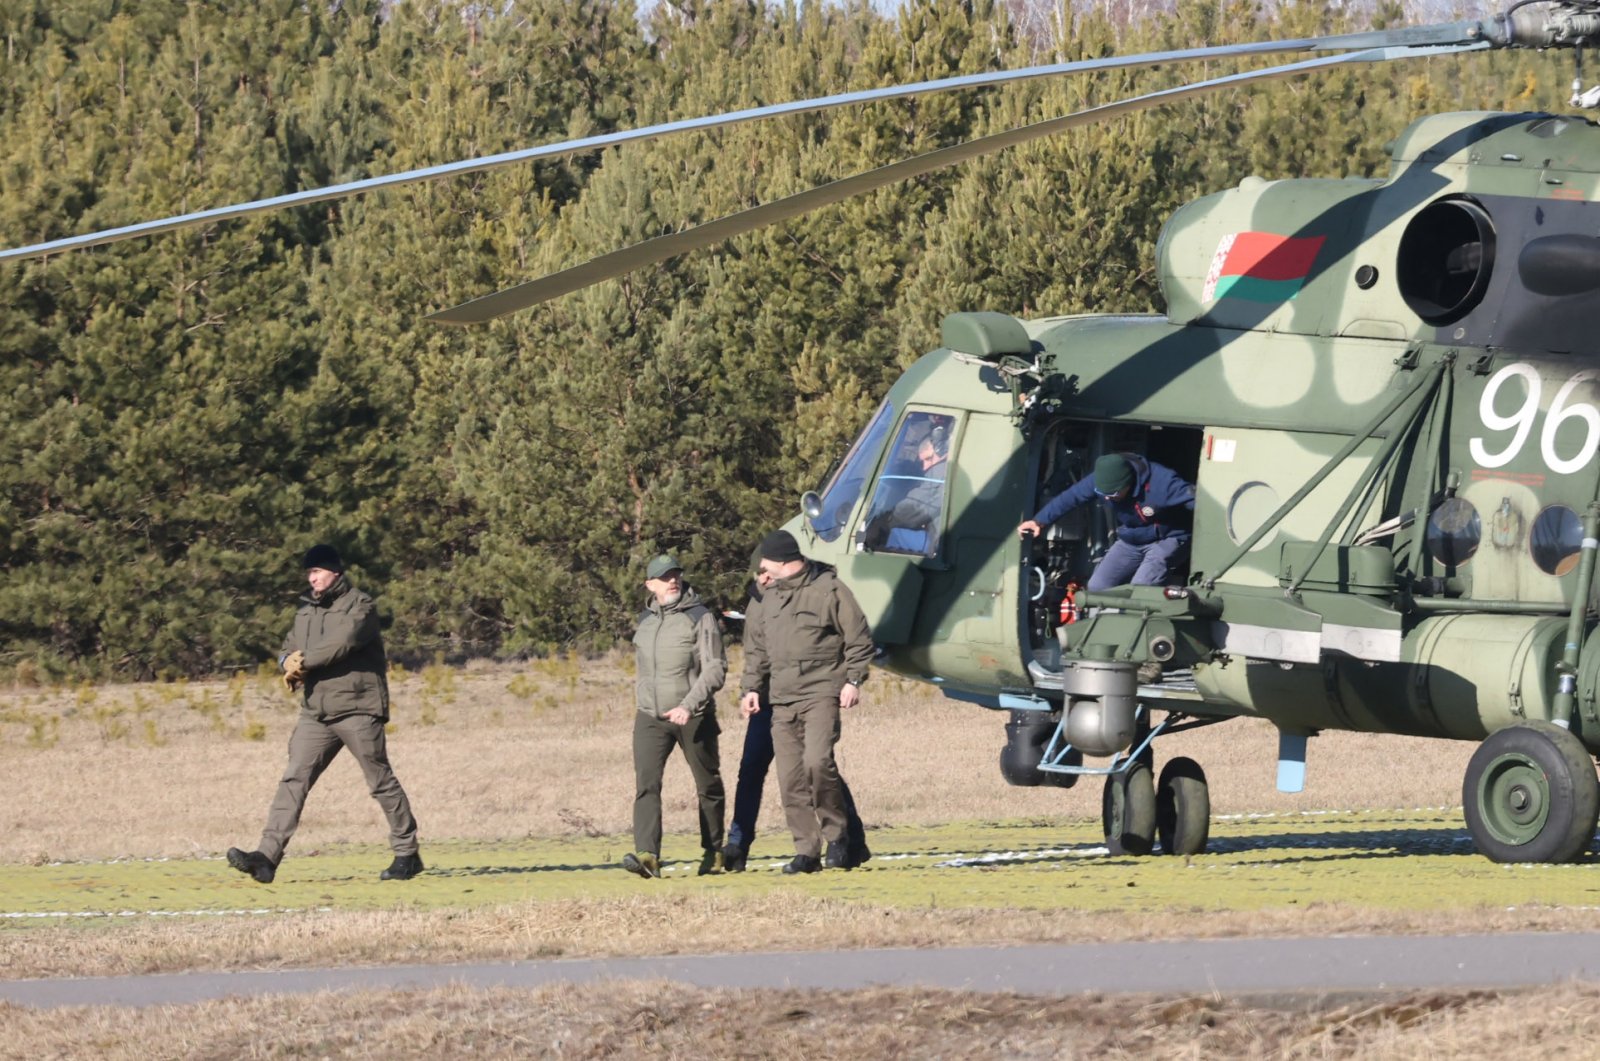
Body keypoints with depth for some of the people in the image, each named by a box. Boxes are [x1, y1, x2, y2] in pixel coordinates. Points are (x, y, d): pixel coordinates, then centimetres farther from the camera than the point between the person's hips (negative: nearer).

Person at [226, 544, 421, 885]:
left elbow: (341, 644, -19)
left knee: (381, 782, 0)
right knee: (294, 780, -4)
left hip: (357, 709, -6)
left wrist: (304, 662, -13)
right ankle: (267, 856, -11)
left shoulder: (360, 606, -5)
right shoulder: (306, 610, 18)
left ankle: (407, 853, 11)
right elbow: (288, 650, 15)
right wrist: (290, 662, -9)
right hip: (316, 712, 6)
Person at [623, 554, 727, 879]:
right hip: (650, 718, 3)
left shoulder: (700, 617, -7)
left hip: (693, 718, -3)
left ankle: (713, 852, 26)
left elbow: (715, 668, -13)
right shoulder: (645, 620, 10)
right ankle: (647, 855, -25)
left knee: (708, 786, 9)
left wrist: (689, 706, -24)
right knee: (646, 784, -14)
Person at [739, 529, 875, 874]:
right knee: (791, 778, 1)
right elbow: (756, 646, 23)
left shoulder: (830, 589, -3)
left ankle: (836, 835, -6)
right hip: (782, 700, 6)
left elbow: (859, 639, -1)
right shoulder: (770, 597, 16)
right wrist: (752, 687, 13)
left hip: (822, 693, -6)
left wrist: (853, 681, -8)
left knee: (817, 760, -23)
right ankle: (807, 852, 5)